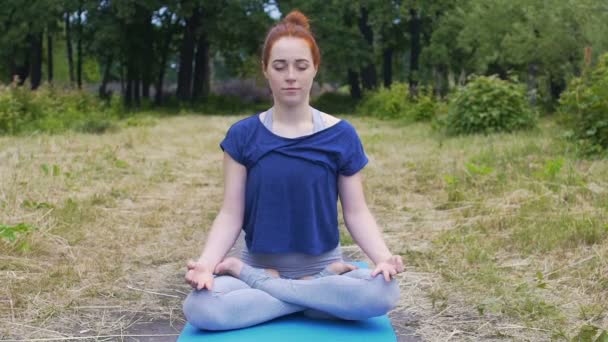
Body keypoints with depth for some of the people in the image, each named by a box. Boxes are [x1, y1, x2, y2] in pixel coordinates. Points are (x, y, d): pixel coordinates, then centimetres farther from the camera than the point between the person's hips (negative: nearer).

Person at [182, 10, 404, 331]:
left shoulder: (341, 135, -2)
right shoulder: (243, 135, -1)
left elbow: (356, 212, -1)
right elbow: (231, 214, -3)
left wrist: (383, 257, -21)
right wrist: (206, 262, -22)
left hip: (320, 264, 1)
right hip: (260, 263, -1)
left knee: (383, 292, -32)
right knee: (199, 307, -32)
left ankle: (251, 278, -15)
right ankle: (324, 291, -16)